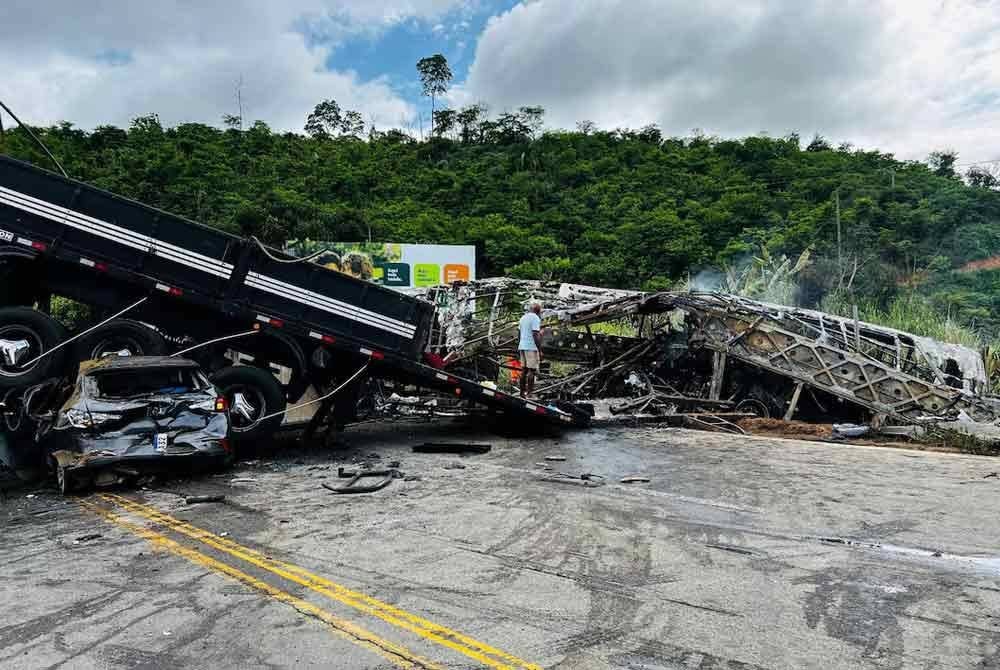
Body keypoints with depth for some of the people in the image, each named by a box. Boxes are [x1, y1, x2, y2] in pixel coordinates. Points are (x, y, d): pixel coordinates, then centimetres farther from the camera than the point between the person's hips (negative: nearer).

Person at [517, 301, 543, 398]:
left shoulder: (523, 317, 17)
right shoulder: (535, 318, -9)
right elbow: (535, 335, -16)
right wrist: (540, 350, -14)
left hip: (522, 346, 8)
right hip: (531, 347, -8)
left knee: (524, 370, 11)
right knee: (532, 370, -5)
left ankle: (522, 392, 13)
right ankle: (529, 394, -7)